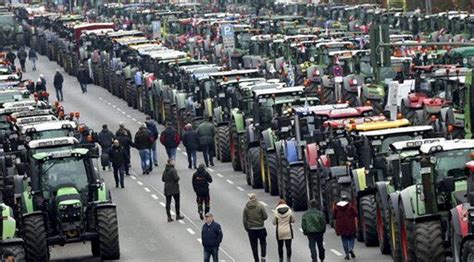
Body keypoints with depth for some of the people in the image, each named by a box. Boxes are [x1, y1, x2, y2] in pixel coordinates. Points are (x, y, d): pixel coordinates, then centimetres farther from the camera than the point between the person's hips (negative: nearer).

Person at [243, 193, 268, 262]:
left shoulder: (246, 207, -3)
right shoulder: (260, 206, -10)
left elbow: (244, 220, -3)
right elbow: (265, 216, -9)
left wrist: (247, 229, 8)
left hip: (251, 229, 1)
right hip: (260, 228, -1)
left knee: (254, 246, 9)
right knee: (263, 243, 17)